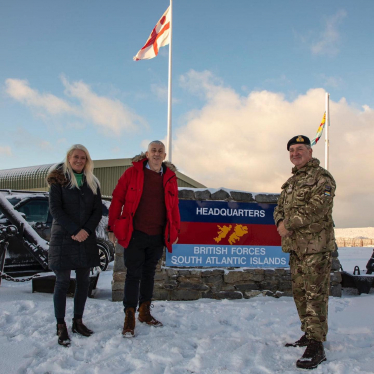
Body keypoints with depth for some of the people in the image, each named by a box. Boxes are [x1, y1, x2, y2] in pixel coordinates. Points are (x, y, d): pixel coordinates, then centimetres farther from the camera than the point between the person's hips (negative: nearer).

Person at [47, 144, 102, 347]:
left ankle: (78, 321, 21)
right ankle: (61, 326, 8)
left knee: (83, 281, 8)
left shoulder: (92, 182, 10)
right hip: (63, 237, -4)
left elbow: (98, 210, 5)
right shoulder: (58, 179, -1)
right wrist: (73, 231, -16)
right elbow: (55, 208, -9)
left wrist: (86, 230, -10)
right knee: (62, 282, -1)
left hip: (86, 238, 4)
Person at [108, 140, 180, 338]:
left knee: (149, 273, 15)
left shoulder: (170, 177, 6)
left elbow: (174, 205, 14)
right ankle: (129, 318, 8)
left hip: (158, 236, 4)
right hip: (135, 233, -4)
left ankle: (144, 312, 29)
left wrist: (175, 230, 13)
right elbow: (117, 199, -3)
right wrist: (112, 227, -4)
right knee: (134, 274, -1)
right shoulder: (132, 173, -4)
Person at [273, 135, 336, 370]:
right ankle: (309, 334, 27)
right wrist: (280, 222, -3)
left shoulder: (321, 177, -6)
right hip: (295, 246, 9)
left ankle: (316, 346, -10)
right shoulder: (291, 182, 21)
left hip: (316, 246, -9)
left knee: (315, 294, -11)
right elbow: (280, 208, 21)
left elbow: (317, 207, -19)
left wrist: (289, 224, -14)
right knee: (300, 292, 14)